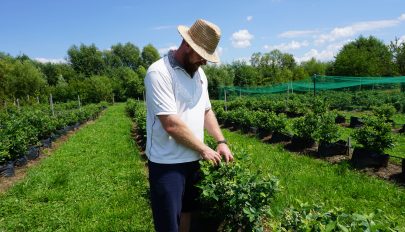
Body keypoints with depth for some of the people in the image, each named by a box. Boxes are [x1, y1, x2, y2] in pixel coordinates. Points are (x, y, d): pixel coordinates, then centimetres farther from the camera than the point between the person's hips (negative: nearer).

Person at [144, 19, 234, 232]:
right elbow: (171, 125, -24)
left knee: (187, 212, 23)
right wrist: (203, 149, -13)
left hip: (192, 159, 8)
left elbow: (206, 110, 14)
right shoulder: (158, 72, -19)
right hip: (167, 163, -7)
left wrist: (221, 141, 3)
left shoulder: (199, 73, 8)